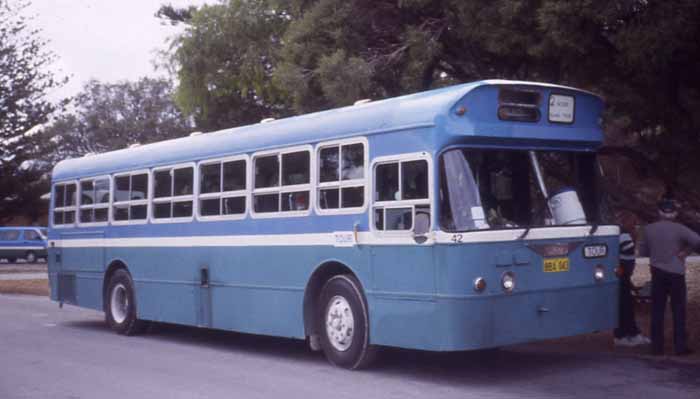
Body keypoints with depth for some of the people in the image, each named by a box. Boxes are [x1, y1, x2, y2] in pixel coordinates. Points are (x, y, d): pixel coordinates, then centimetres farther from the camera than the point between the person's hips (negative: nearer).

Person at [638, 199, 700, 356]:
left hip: (657, 274, 3)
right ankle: (680, 347, 6)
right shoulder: (679, 229, -11)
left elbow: (642, 251, 10)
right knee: (679, 311, 5)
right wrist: (686, 250, -8)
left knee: (657, 311, 8)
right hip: (676, 274, -3)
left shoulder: (649, 229, 0)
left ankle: (657, 347, 9)